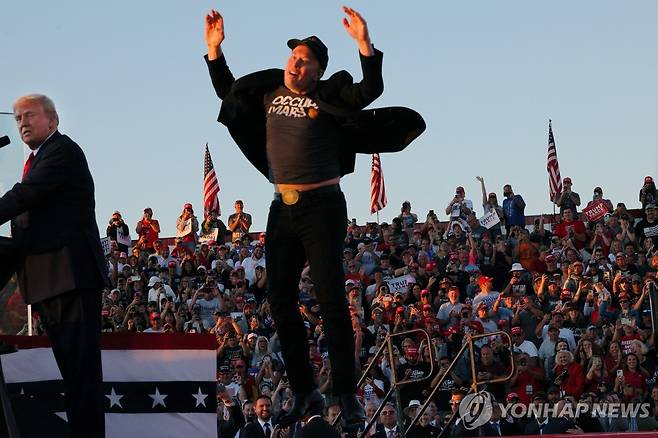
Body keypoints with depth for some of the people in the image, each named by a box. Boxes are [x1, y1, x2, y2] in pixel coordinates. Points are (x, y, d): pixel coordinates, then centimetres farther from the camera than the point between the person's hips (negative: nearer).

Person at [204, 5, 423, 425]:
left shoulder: (328, 98, -4)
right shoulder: (269, 94, 11)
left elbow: (371, 91, -19)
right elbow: (227, 90, 27)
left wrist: (364, 43, -29)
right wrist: (214, 48, 18)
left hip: (322, 205, -6)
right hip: (283, 207, 6)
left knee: (331, 299, -9)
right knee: (281, 301, 5)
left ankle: (348, 394, -5)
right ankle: (305, 392, 14)